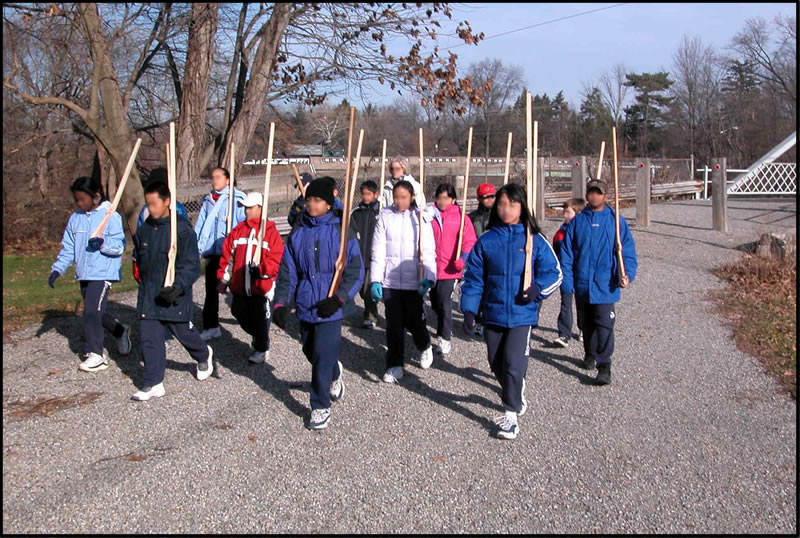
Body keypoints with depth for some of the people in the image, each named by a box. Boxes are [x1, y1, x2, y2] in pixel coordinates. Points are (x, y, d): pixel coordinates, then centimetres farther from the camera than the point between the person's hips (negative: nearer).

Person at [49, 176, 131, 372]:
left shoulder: (110, 216, -9)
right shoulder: (75, 218, 9)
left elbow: (120, 245, -11)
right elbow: (68, 247, 13)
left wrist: (103, 243, -29)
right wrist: (57, 269, 5)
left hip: (103, 273, -7)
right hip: (84, 275, 7)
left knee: (91, 311, -15)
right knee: (95, 312, 16)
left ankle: (95, 354, -8)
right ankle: (121, 331, 40)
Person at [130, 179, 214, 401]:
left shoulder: (182, 229, -14)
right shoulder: (144, 230, 5)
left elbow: (191, 264, -16)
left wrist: (178, 287, -26)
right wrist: (144, 281, 17)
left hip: (174, 295, -5)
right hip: (148, 295, 5)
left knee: (183, 331, 11)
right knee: (149, 338, 2)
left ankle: (204, 355, 43)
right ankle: (153, 384, 9)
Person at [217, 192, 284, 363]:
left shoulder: (271, 232, -8)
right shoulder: (238, 230, 6)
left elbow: (276, 260, -14)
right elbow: (227, 257, 10)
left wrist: (261, 268, -30)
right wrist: (223, 279, 9)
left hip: (261, 286, -5)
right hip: (239, 286, 5)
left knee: (260, 319, 6)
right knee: (241, 315, 18)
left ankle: (262, 349, 27)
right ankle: (257, 336, 45)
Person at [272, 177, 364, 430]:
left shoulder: (341, 231, -8)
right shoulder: (298, 233, 4)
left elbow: (356, 270, -8)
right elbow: (287, 271, 6)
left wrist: (339, 298, -18)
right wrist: (281, 303, -4)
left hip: (329, 307, -5)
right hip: (305, 305, 5)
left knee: (323, 356, -6)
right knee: (311, 352, 18)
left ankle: (321, 407, 11)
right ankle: (334, 374, 49)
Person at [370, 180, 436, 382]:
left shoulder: (420, 218, 0)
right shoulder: (385, 217, 3)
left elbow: (428, 251, -5)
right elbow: (378, 251, 1)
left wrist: (429, 277, -19)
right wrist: (375, 280, -7)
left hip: (413, 281, -1)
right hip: (389, 280, 1)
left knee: (414, 320, 5)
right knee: (394, 324, 4)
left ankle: (425, 347, 37)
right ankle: (395, 365, 17)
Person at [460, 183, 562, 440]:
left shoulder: (535, 240, -3)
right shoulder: (486, 241, 1)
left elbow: (553, 272, 2)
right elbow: (473, 278, 3)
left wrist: (538, 288, -17)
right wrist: (469, 310, -4)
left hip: (522, 314, -3)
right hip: (492, 314, 3)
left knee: (514, 365, -9)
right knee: (497, 364, 16)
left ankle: (511, 414, 6)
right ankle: (515, 394, 44)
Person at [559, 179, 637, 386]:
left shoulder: (616, 221, 1)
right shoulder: (577, 221, 5)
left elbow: (627, 249, 0)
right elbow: (566, 252, 4)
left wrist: (627, 273, -15)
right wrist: (567, 281, -2)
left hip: (605, 285, -3)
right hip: (582, 283, 3)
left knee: (604, 324, -9)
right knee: (588, 323, 17)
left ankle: (604, 367, -7)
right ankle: (589, 355, 35)